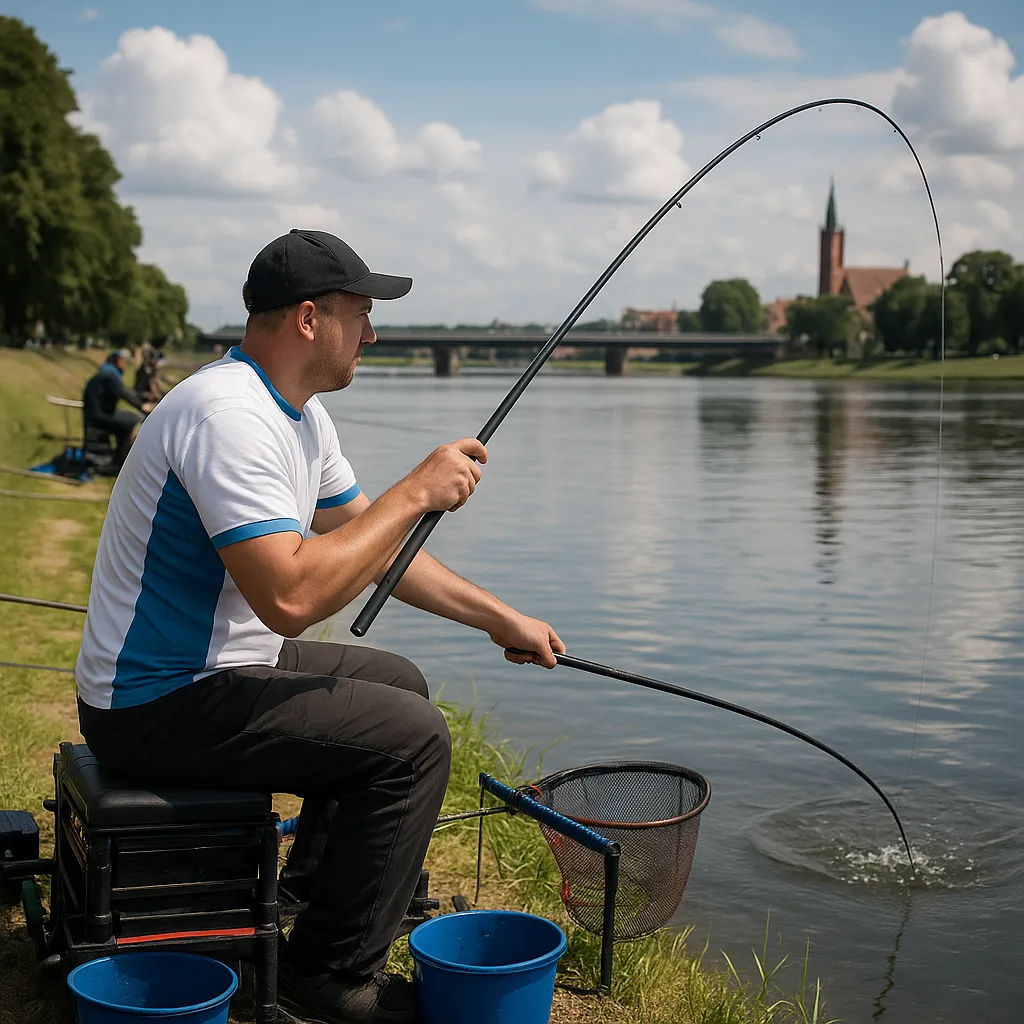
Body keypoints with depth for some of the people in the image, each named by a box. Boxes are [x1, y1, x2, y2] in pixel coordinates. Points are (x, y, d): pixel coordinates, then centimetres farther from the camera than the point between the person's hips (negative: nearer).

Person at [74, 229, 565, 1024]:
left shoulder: (300, 413, 8)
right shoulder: (231, 415, -25)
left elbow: (372, 547, 17)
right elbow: (291, 595, -35)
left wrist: (499, 618, 13)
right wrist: (415, 493, -25)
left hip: (218, 663, 10)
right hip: (158, 704, -10)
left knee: (400, 682, 22)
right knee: (413, 736, -14)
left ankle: (315, 893, 30)